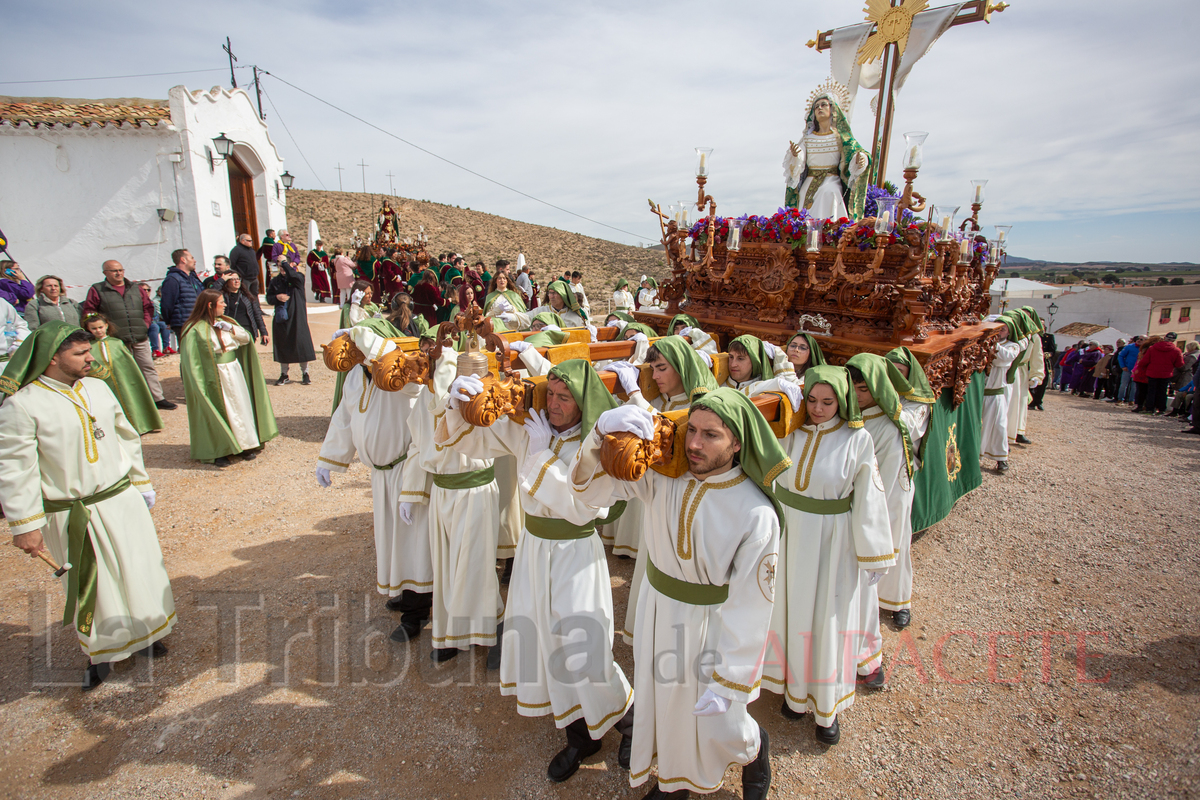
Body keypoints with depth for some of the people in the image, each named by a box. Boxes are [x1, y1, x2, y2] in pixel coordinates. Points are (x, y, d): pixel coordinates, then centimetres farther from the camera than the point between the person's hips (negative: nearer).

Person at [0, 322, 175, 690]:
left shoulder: (97, 388, 2)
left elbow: (127, 438, 12)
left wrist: (141, 484, 16)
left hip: (122, 499, 4)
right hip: (70, 516, -4)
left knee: (138, 569, 14)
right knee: (90, 586, 9)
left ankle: (143, 634, 35)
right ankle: (101, 652, 31)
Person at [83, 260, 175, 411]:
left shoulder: (136, 288, 12)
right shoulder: (97, 290, 3)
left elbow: (148, 306, 15)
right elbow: (89, 312, 3)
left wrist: (146, 323, 2)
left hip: (140, 338, 3)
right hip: (117, 340, -3)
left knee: (148, 367, 4)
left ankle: (158, 398, 9)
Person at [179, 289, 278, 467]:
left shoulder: (225, 321, 9)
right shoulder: (195, 329, -12)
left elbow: (246, 337, 8)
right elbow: (191, 361, -13)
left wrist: (231, 328, -11)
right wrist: (199, 386, -17)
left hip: (234, 372, 7)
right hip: (215, 377, -7)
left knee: (240, 407, 10)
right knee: (218, 413, 1)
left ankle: (244, 445, 22)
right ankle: (218, 452, 14)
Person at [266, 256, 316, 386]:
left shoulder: (298, 277, -2)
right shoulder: (275, 281, 10)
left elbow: (293, 275, -26)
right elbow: (269, 298, 9)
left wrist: (284, 262, -14)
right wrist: (277, 297, -11)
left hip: (297, 318, -4)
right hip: (281, 318, 4)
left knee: (301, 343, -2)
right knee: (282, 346, 7)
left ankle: (305, 373, 10)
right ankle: (284, 374, 17)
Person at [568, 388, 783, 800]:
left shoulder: (756, 513, -25)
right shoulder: (662, 472, -16)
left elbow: (750, 604, -19)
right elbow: (590, 486, -16)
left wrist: (727, 680, -17)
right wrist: (603, 432, -35)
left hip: (711, 623, -4)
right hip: (658, 610, 4)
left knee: (717, 728, 12)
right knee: (662, 703, 23)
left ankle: (755, 748, 50)